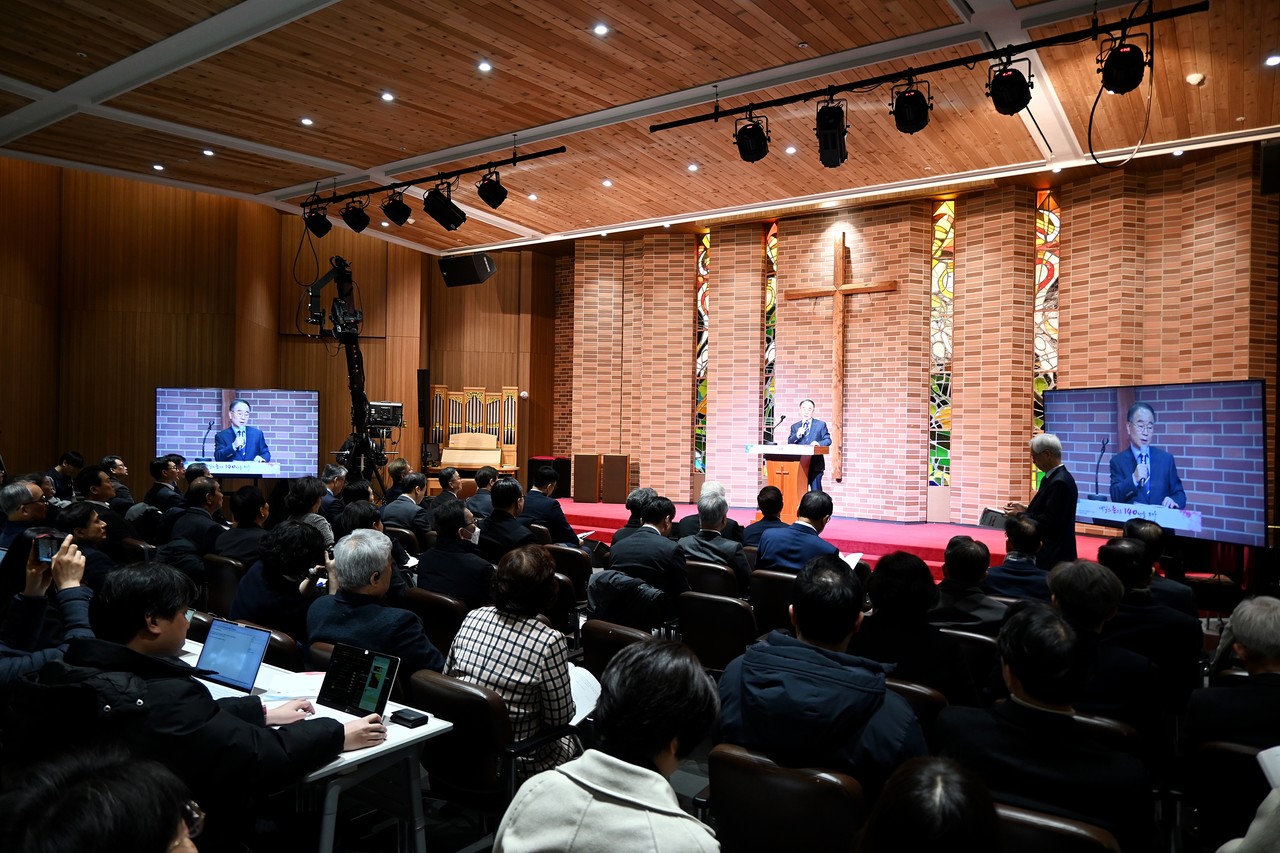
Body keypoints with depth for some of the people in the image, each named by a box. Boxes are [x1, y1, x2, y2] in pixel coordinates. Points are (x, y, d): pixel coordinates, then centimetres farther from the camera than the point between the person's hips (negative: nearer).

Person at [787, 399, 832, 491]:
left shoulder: (821, 424, 7)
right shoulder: (794, 427, 13)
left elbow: (828, 440, 2)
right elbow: (789, 443, 4)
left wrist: (819, 443, -19)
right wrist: (797, 435, -15)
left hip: (816, 464, -2)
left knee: (816, 490, -4)